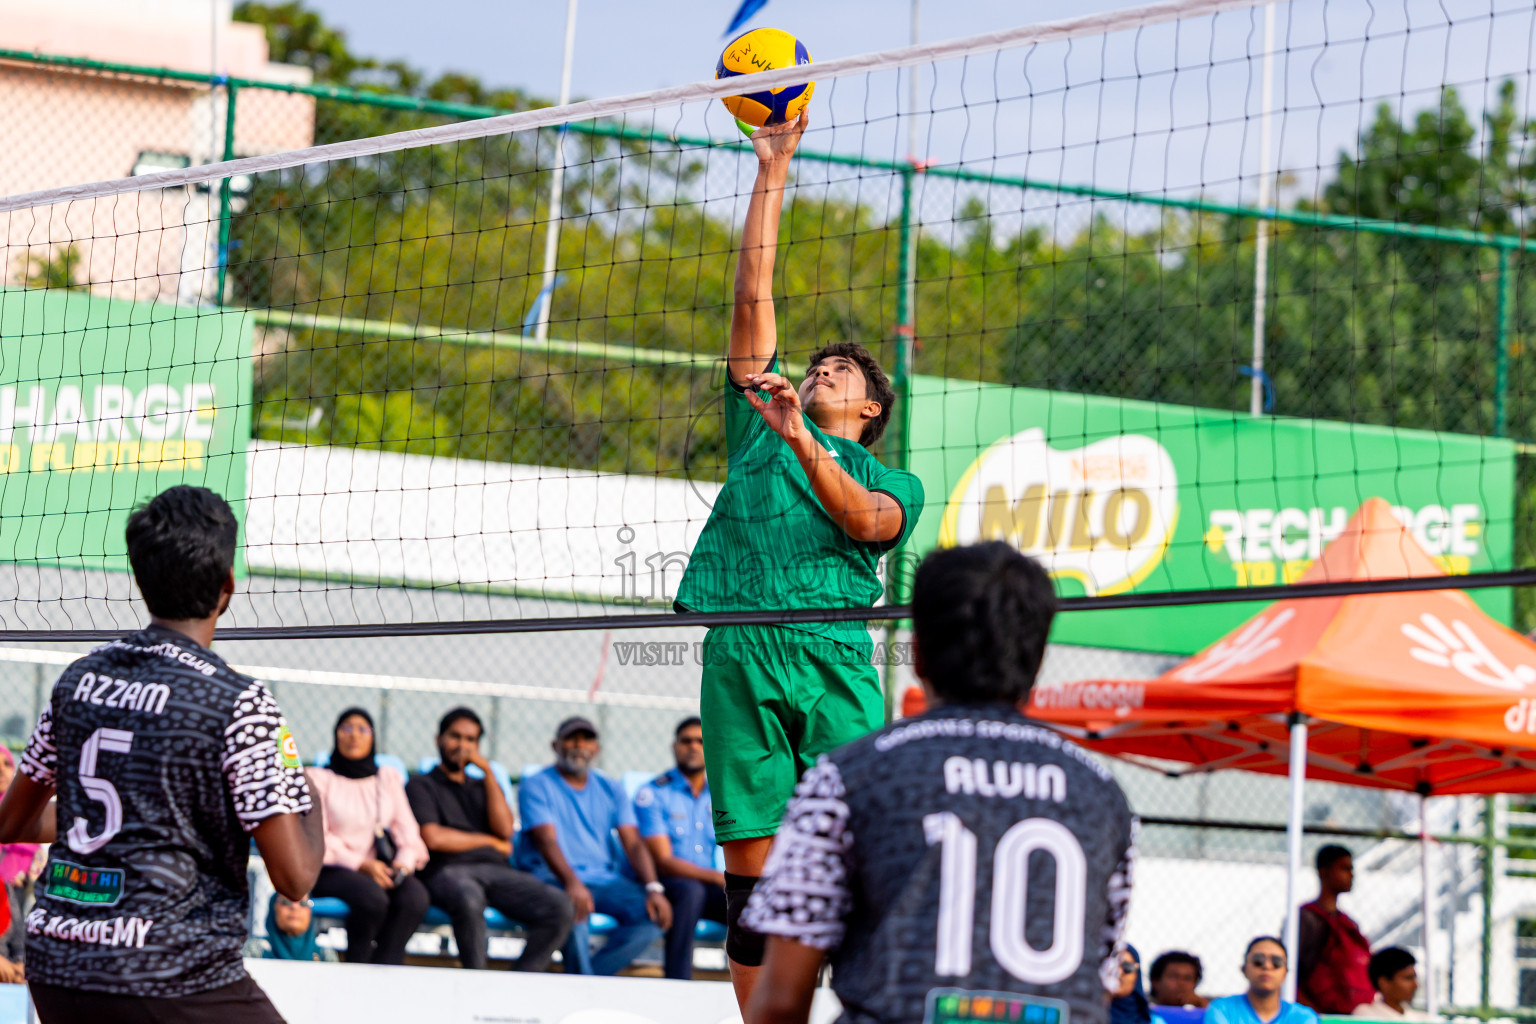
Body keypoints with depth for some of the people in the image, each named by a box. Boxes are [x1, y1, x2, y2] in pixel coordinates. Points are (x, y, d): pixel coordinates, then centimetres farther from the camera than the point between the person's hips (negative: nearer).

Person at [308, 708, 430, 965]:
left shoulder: (388, 778, 20)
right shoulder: (320, 778, 7)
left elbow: (406, 829, 14)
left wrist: (404, 862, -8)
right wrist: (362, 864, -15)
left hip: (382, 870, 4)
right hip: (334, 870, -4)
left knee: (416, 897, -30)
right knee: (372, 898, -37)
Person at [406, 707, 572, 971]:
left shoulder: (482, 788, 30)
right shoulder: (422, 786, 15)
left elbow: (504, 829, 8)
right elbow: (433, 838, -3)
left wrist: (488, 771, 8)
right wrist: (489, 841, 7)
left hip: (496, 870, 5)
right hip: (448, 870, -5)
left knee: (559, 909, -23)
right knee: (469, 900, -43)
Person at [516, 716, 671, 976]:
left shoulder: (611, 791, 18)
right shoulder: (536, 786, 4)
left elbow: (633, 844, 6)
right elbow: (546, 840, -13)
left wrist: (653, 888, -14)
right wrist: (572, 883, -33)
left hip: (603, 878, 5)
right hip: (551, 876, -5)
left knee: (654, 915, -23)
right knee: (574, 907, -39)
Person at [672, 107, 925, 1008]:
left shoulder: (894, 482, 19)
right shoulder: (761, 428, 25)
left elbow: (863, 521, -4)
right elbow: (754, 297, 23)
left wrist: (801, 442, -16)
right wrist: (773, 174, 21)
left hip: (835, 659, -2)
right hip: (738, 649, 2)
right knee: (750, 861, -2)